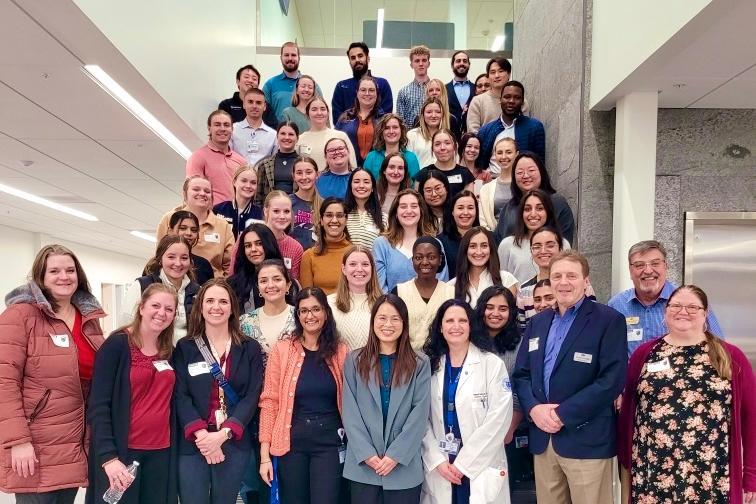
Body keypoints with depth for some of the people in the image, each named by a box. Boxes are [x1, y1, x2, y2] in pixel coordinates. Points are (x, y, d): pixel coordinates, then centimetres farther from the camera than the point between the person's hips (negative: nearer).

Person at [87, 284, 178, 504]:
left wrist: (173, 448, 5)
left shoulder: (170, 352, 9)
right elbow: (98, 406, -12)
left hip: (161, 453, 5)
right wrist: (108, 456, -19)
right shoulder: (116, 345, -8)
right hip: (121, 452, -5)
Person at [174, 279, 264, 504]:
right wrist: (201, 434, -16)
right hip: (193, 443, 0)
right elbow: (181, 396, -3)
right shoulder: (185, 348, 5)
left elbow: (252, 397, -2)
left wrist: (224, 434, -14)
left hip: (234, 443, 1)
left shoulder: (250, 348, 5)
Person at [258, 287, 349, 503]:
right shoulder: (282, 350, -2)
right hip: (292, 442, 0)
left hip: (330, 442, 0)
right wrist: (264, 455, -5)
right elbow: (269, 402, -3)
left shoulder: (340, 352, 2)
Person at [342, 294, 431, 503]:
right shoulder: (354, 361, 4)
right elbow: (350, 412, 0)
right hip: (363, 466, 1)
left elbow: (420, 413, -3)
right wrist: (367, 454, -10)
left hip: (404, 467, 0)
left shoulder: (420, 364, 3)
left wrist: (396, 455, -11)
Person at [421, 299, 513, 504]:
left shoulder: (492, 364, -4)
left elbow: (499, 418, -10)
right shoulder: (430, 365, 4)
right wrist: (438, 460, -9)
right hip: (439, 468, 2)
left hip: (481, 467, -2)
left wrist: (464, 463, -12)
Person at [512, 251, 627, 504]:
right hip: (543, 438, 5)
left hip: (586, 440, -5)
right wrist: (534, 408, -9)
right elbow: (521, 373, 11)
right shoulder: (537, 322, 14)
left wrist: (563, 414, -16)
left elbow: (613, 379, -14)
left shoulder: (609, 320, -5)